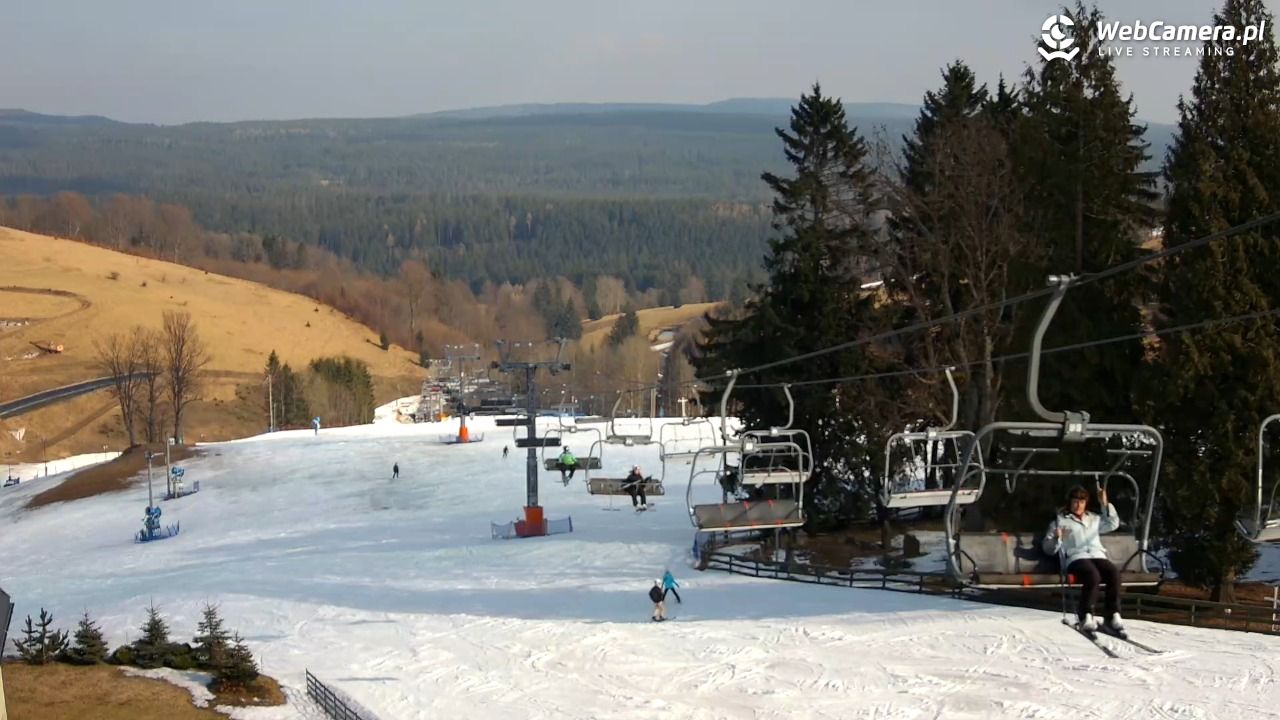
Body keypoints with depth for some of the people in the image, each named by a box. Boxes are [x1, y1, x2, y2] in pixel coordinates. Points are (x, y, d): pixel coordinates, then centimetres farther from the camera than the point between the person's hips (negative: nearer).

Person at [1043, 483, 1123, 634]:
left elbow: (1113, 524, 26)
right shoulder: (1060, 521, 18)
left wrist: (1105, 504, 18)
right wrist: (1057, 539, -9)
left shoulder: (1094, 519, 32)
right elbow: (1048, 548, 14)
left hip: (1098, 556, 4)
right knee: (1093, 575, -38)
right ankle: (1085, 616, -27)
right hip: (1075, 558, -4)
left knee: (1114, 572, -30)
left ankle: (1112, 616, -29)